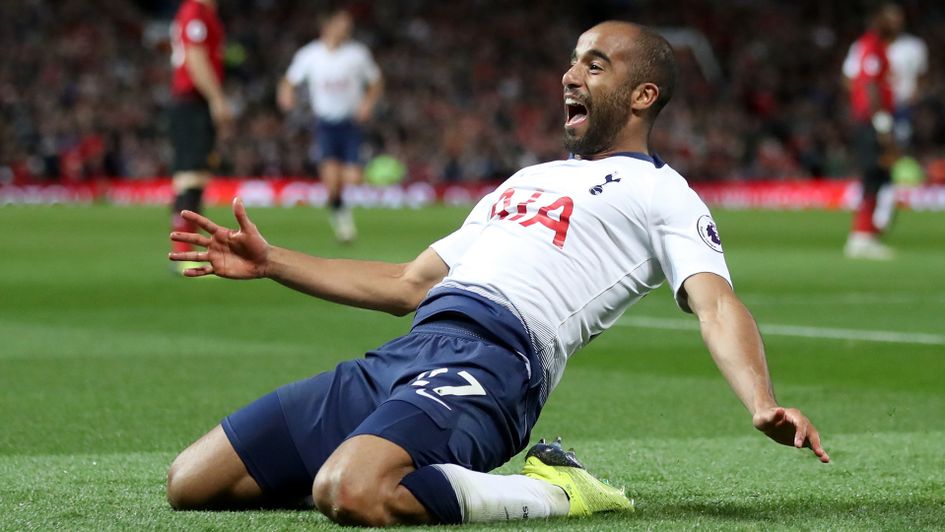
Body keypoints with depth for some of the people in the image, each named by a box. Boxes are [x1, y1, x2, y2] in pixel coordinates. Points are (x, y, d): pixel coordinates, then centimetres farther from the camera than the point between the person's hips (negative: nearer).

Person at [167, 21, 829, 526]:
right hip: (401, 353, 8)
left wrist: (762, 404, -29)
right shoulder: (527, 179, 34)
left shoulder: (661, 194, 10)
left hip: (494, 359, -8)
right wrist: (270, 262, 35)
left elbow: (715, 304, -7)